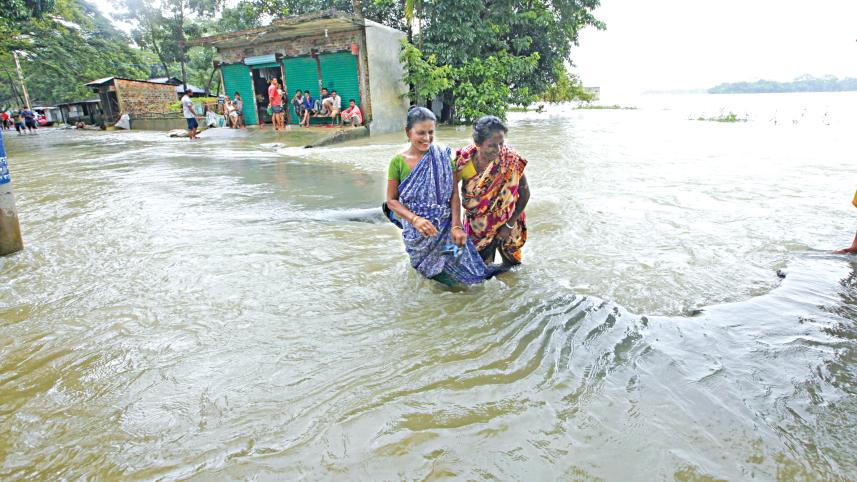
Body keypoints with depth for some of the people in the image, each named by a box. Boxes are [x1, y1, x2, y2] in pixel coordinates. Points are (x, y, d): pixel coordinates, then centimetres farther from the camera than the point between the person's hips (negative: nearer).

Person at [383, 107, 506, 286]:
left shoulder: (443, 157, -4)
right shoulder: (398, 162, -5)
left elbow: (454, 194, -7)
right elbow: (391, 200, -4)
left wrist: (456, 226, -18)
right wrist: (415, 219, -20)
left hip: (445, 227, 0)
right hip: (416, 231, 0)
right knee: (428, 272, 10)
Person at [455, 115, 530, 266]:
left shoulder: (511, 160, -22)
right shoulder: (464, 159, -18)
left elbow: (524, 192, -12)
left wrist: (510, 225, -12)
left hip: (505, 224, -1)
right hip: (477, 225, 1)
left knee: (512, 266, 16)